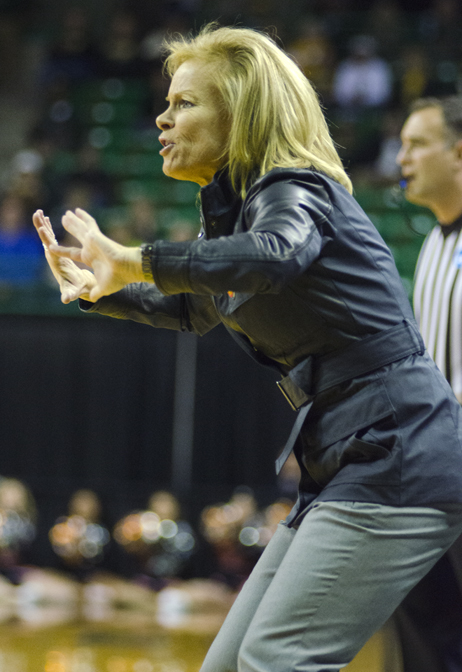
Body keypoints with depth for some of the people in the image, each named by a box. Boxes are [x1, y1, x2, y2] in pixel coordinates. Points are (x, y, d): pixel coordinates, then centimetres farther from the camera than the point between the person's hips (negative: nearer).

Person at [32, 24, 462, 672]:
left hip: (397, 466, -10)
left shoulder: (293, 191, -11)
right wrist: (94, 287, 22)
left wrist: (132, 260, -29)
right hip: (343, 472, 10)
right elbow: (193, 309, 38)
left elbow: (276, 256, -37)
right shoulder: (231, 209, 18)